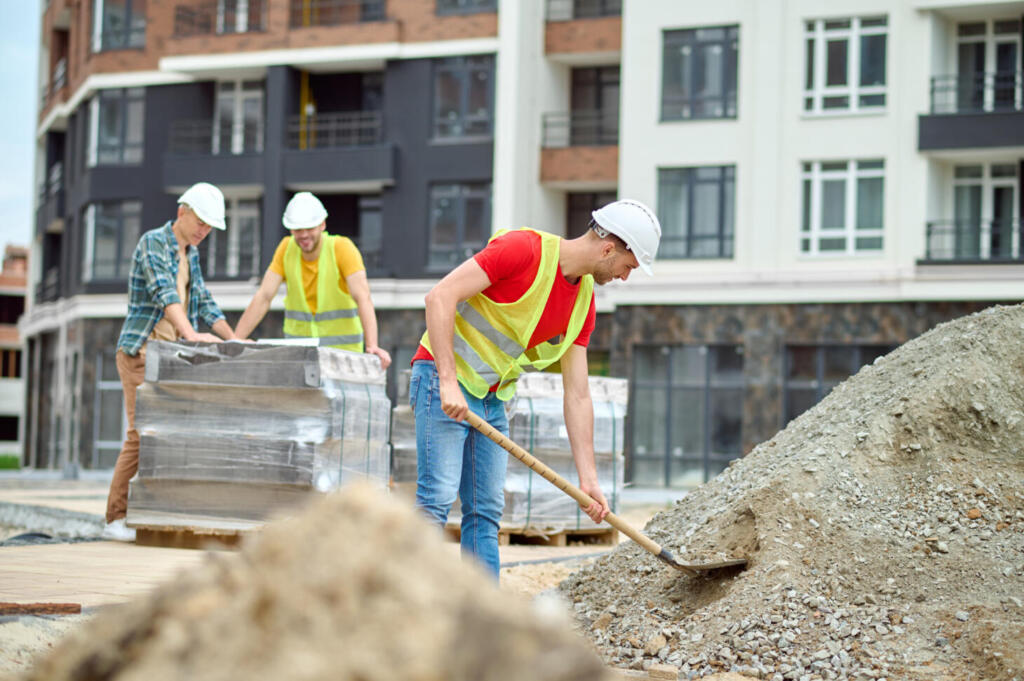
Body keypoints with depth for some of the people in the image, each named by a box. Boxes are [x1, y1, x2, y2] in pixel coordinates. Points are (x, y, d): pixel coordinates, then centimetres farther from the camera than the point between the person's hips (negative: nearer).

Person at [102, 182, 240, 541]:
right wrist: (192, 335, -37)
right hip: (140, 350, -8)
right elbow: (163, 292, -24)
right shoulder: (152, 242, -9)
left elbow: (204, 303, 19)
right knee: (143, 432, -13)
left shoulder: (190, 254, 16)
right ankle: (116, 519, -9)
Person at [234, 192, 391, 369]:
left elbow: (362, 297, -24)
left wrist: (372, 346, -36)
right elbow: (263, 297, -5)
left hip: (342, 346, -3)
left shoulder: (342, 248, -14)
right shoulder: (286, 248, -4)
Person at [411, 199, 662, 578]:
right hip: (442, 379, -8)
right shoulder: (523, 249, -17)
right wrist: (449, 382, -28)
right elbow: (440, 297, -22)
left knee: (486, 511, 5)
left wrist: (588, 478, 1)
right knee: (437, 498, -15)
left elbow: (577, 396, 7)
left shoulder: (583, 300, 6)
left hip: (493, 398, 8)